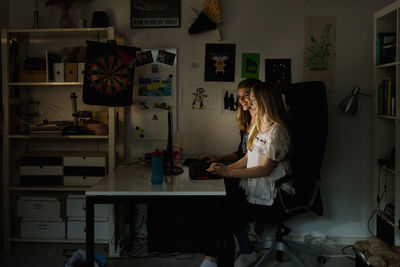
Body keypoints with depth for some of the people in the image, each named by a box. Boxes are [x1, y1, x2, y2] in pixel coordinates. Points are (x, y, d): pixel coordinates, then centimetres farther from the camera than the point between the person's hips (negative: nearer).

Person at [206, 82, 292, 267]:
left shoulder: (277, 130, -17)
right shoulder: (257, 126, 13)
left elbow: (265, 169, -20)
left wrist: (229, 173, -22)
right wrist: (226, 167, -1)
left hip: (271, 195, -8)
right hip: (253, 186, 8)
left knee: (234, 216, -16)